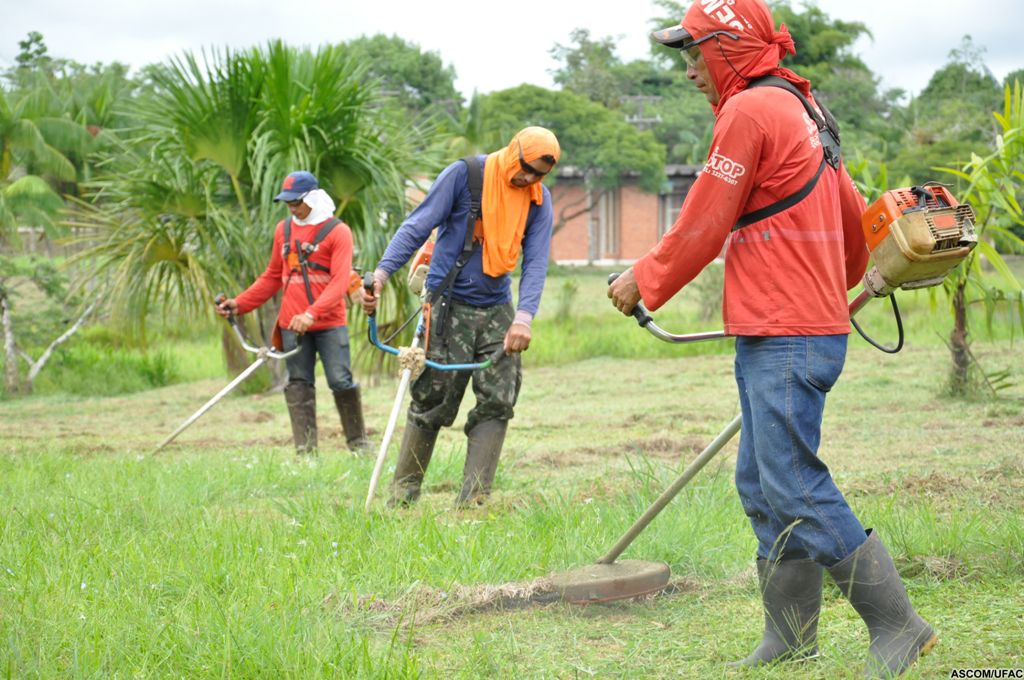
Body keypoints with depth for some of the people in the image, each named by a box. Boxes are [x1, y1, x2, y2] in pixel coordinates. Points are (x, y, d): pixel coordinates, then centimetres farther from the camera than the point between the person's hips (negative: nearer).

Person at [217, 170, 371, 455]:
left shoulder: (337, 231, -5)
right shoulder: (284, 230, 11)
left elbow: (340, 282, -16)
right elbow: (272, 277, 20)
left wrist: (312, 314, -29)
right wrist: (240, 303, 10)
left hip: (329, 324, -4)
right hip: (292, 325, 5)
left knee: (341, 381, -6)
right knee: (298, 386, 3)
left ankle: (358, 443, 8)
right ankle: (305, 450, 5)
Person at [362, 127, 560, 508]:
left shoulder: (538, 200, 3)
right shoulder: (466, 174, -10)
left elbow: (536, 261, -4)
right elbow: (418, 226, -11)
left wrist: (524, 317, -20)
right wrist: (383, 272, -24)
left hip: (497, 309, 4)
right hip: (450, 304, -4)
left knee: (497, 402, -4)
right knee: (433, 400, -5)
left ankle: (472, 501, -1)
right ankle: (402, 495, 7)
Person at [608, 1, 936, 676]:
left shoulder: (749, 111, -12)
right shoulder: (802, 109, 18)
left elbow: (702, 228, -10)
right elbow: (856, 217, 26)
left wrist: (643, 281, 4)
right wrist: (841, 282, 44)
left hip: (785, 341, -10)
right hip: (811, 329, 10)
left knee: (795, 491, -10)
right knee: (762, 486, 13)